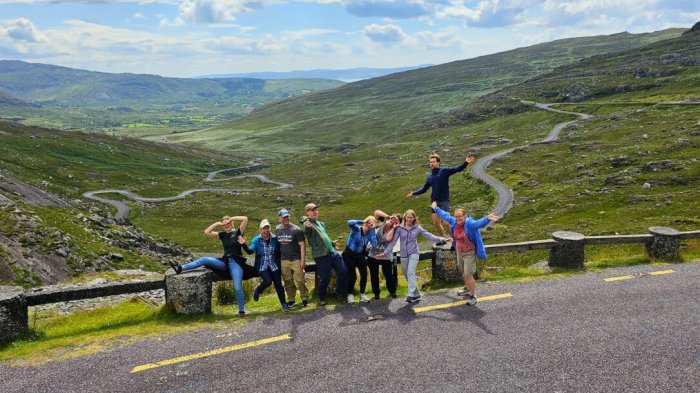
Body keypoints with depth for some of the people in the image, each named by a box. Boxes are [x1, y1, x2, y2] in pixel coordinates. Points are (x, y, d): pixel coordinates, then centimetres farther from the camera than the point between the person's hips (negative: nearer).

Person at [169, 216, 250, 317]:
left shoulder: (238, 232, 3)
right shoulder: (223, 235, 15)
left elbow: (245, 219, -11)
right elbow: (207, 232, 9)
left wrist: (232, 218, -2)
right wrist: (217, 223, 5)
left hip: (236, 263, -5)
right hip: (225, 261, 5)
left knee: (237, 288, -12)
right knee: (204, 260, -13)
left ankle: (241, 310, 2)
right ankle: (181, 268, -16)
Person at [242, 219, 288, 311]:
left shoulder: (274, 239, 1)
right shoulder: (256, 240, -4)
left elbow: (278, 252, 7)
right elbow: (250, 251, -14)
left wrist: (279, 264, 6)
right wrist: (244, 244, -30)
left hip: (274, 266, 2)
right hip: (262, 266, -2)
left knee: (278, 284, -1)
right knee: (268, 281, -21)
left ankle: (284, 303, 9)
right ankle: (257, 291, 11)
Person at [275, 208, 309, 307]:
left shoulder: (296, 230, -8)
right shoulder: (277, 230, 6)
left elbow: (302, 245, -8)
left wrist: (303, 260, -13)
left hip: (296, 259, -4)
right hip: (284, 261, 4)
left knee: (300, 280, -6)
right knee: (288, 282, 8)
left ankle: (305, 299, 7)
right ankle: (291, 300, 18)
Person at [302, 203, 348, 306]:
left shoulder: (321, 224, 21)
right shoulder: (307, 223, -5)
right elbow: (306, 232, -30)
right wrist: (307, 227, -51)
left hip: (333, 252, 7)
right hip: (321, 256, -7)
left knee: (343, 272, 3)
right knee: (325, 278, -4)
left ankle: (340, 291, 24)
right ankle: (321, 298, 18)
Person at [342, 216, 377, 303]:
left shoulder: (370, 233, -2)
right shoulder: (356, 229, -15)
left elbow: (374, 244, -19)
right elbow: (349, 222, -37)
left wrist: (373, 229, -17)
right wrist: (362, 221, -33)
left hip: (360, 255, 5)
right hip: (349, 255, -5)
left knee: (364, 274, -6)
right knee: (352, 275, -10)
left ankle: (362, 294, 10)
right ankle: (350, 294, 9)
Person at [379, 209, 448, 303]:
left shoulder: (417, 228, -1)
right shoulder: (399, 228, 0)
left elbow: (429, 235, -4)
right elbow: (393, 241, 0)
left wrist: (441, 239, -15)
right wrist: (385, 252, -5)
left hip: (413, 253, -3)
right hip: (403, 255, 3)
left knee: (411, 273, -21)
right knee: (407, 276, 8)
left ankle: (411, 295, -27)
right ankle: (417, 295, 22)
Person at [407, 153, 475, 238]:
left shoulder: (444, 171, -5)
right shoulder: (430, 175, 12)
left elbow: (457, 169, -17)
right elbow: (424, 188, 22)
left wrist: (466, 163, -34)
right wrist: (414, 193, 19)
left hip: (444, 201, -6)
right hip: (434, 202, 6)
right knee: (436, 223, 11)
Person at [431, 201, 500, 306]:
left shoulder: (470, 224, -26)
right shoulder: (454, 222, -6)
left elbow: (479, 223, -45)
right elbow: (445, 215, 10)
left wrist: (487, 219, -66)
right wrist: (436, 209, 23)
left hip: (469, 253, -7)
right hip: (459, 252, 7)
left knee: (468, 275, -6)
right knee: (463, 273, 24)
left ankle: (473, 296, 8)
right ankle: (467, 289, 46)